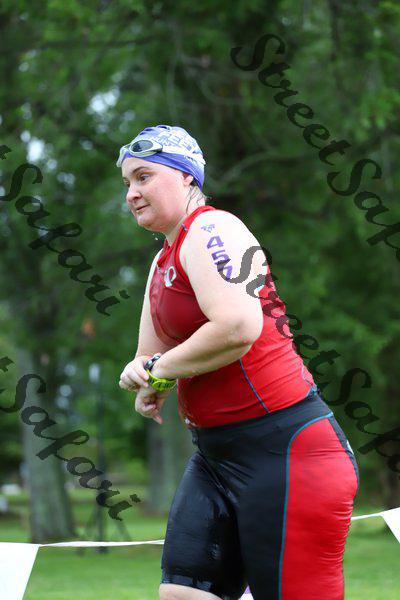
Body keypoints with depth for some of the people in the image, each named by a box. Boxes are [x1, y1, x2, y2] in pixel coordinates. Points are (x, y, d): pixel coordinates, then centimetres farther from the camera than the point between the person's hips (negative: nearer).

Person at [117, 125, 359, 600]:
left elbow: (239, 327, -26)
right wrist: (138, 372, -3)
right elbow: (151, 357, 22)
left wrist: (161, 371, -12)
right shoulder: (163, 262, 19)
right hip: (215, 454, 10)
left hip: (284, 449, -10)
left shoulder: (210, 229, -11)